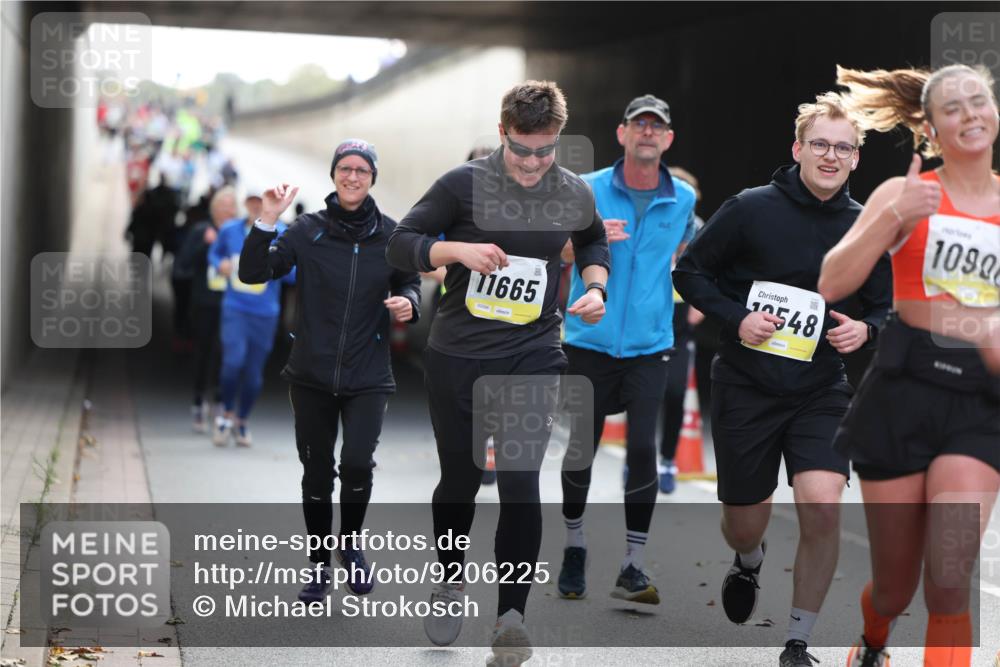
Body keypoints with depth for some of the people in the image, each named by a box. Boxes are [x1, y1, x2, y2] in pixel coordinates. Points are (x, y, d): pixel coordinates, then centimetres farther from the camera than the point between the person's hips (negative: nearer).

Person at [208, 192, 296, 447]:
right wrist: (220, 264, -2)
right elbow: (214, 253, 21)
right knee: (233, 362, -21)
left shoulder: (281, 235, -3)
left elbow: (294, 275, -3)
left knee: (254, 374, 6)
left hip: (265, 314, 0)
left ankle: (241, 421, 30)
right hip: (234, 309, 0)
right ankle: (227, 413, 3)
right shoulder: (230, 230, 3)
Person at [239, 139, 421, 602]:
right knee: (316, 473, 9)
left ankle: (351, 542, 11)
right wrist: (267, 221, -20)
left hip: (367, 377, -1)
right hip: (311, 376, 1)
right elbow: (253, 273, -8)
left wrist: (408, 303, -8)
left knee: (357, 463, -18)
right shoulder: (308, 229, -3)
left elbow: (410, 282, 14)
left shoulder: (390, 234, 0)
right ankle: (320, 564, 28)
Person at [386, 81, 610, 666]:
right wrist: (457, 249, -23)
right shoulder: (464, 184, -8)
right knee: (460, 477, 13)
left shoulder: (575, 194, 1)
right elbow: (400, 245, -5)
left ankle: (512, 615, -3)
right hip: (457, 355, 0)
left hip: (534, 358, 0)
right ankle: (452, 583, 37)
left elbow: (593, 240, 23)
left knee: (521, 483, -10)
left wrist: (596, 287, 4)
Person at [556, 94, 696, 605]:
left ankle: (632, 567, -2)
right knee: (580, 448, 6)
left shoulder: (683, 199, 4)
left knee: (644, 450, -9)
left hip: (649, 346, 1)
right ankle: (574, 550, 25)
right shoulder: (588, 189, -1)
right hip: (590, 340, 0)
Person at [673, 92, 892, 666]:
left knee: (822, 508, -19)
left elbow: (883, 308, 12)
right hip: (747, 388, -1)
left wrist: (865, 329, -10)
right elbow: (689, 272, -1)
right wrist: (736, 317, -16)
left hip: (822, 392, 1)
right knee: (745, 526, 10)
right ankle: (750, 563, 51)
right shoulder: (751, 209, -9)